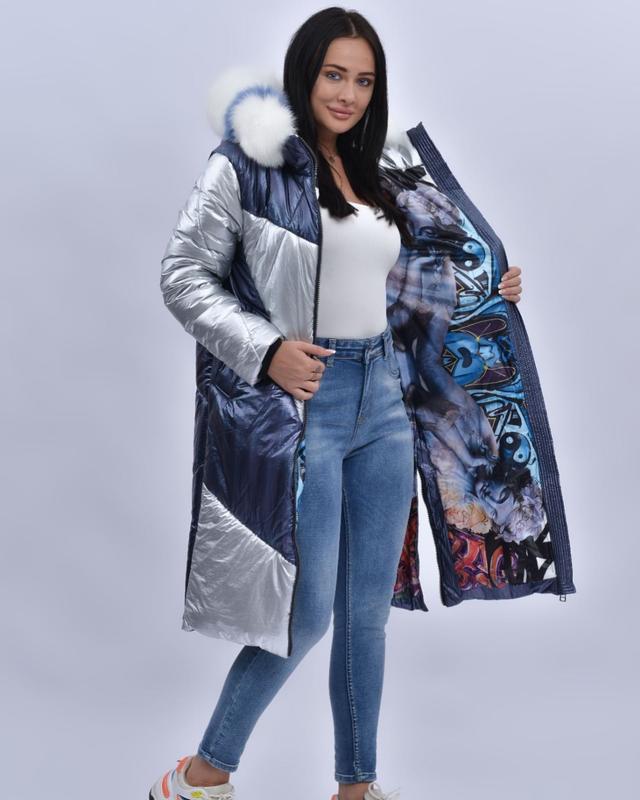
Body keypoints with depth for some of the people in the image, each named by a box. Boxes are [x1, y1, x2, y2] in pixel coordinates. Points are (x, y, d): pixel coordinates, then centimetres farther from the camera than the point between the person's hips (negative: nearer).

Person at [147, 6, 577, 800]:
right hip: (300, 407, -6)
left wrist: (486, 293, 15)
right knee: (308, 613, -4)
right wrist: (266, 349, -18)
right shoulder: (247, 166, -6)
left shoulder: (382, 173, 11)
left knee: (369, 609, 11)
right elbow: (183, 277, -8)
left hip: (385, 403, 6)